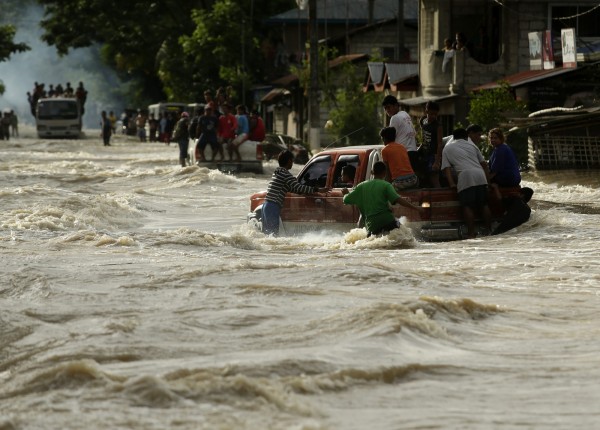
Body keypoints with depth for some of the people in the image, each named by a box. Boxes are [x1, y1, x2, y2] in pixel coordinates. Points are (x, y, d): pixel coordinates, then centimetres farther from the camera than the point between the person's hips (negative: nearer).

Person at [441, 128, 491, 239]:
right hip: (480, 175, 4)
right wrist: (487, 177, 36)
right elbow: (484, 163, 28)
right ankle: (489, 230, 11)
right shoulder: (472, 146, 28)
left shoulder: (447, 148, 19)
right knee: (484, 204, 11)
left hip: (465, 176, -4)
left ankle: (471, 233, -14)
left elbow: (446, 168, 9)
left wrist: (451, 183, 7)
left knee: (468, 206, -6)